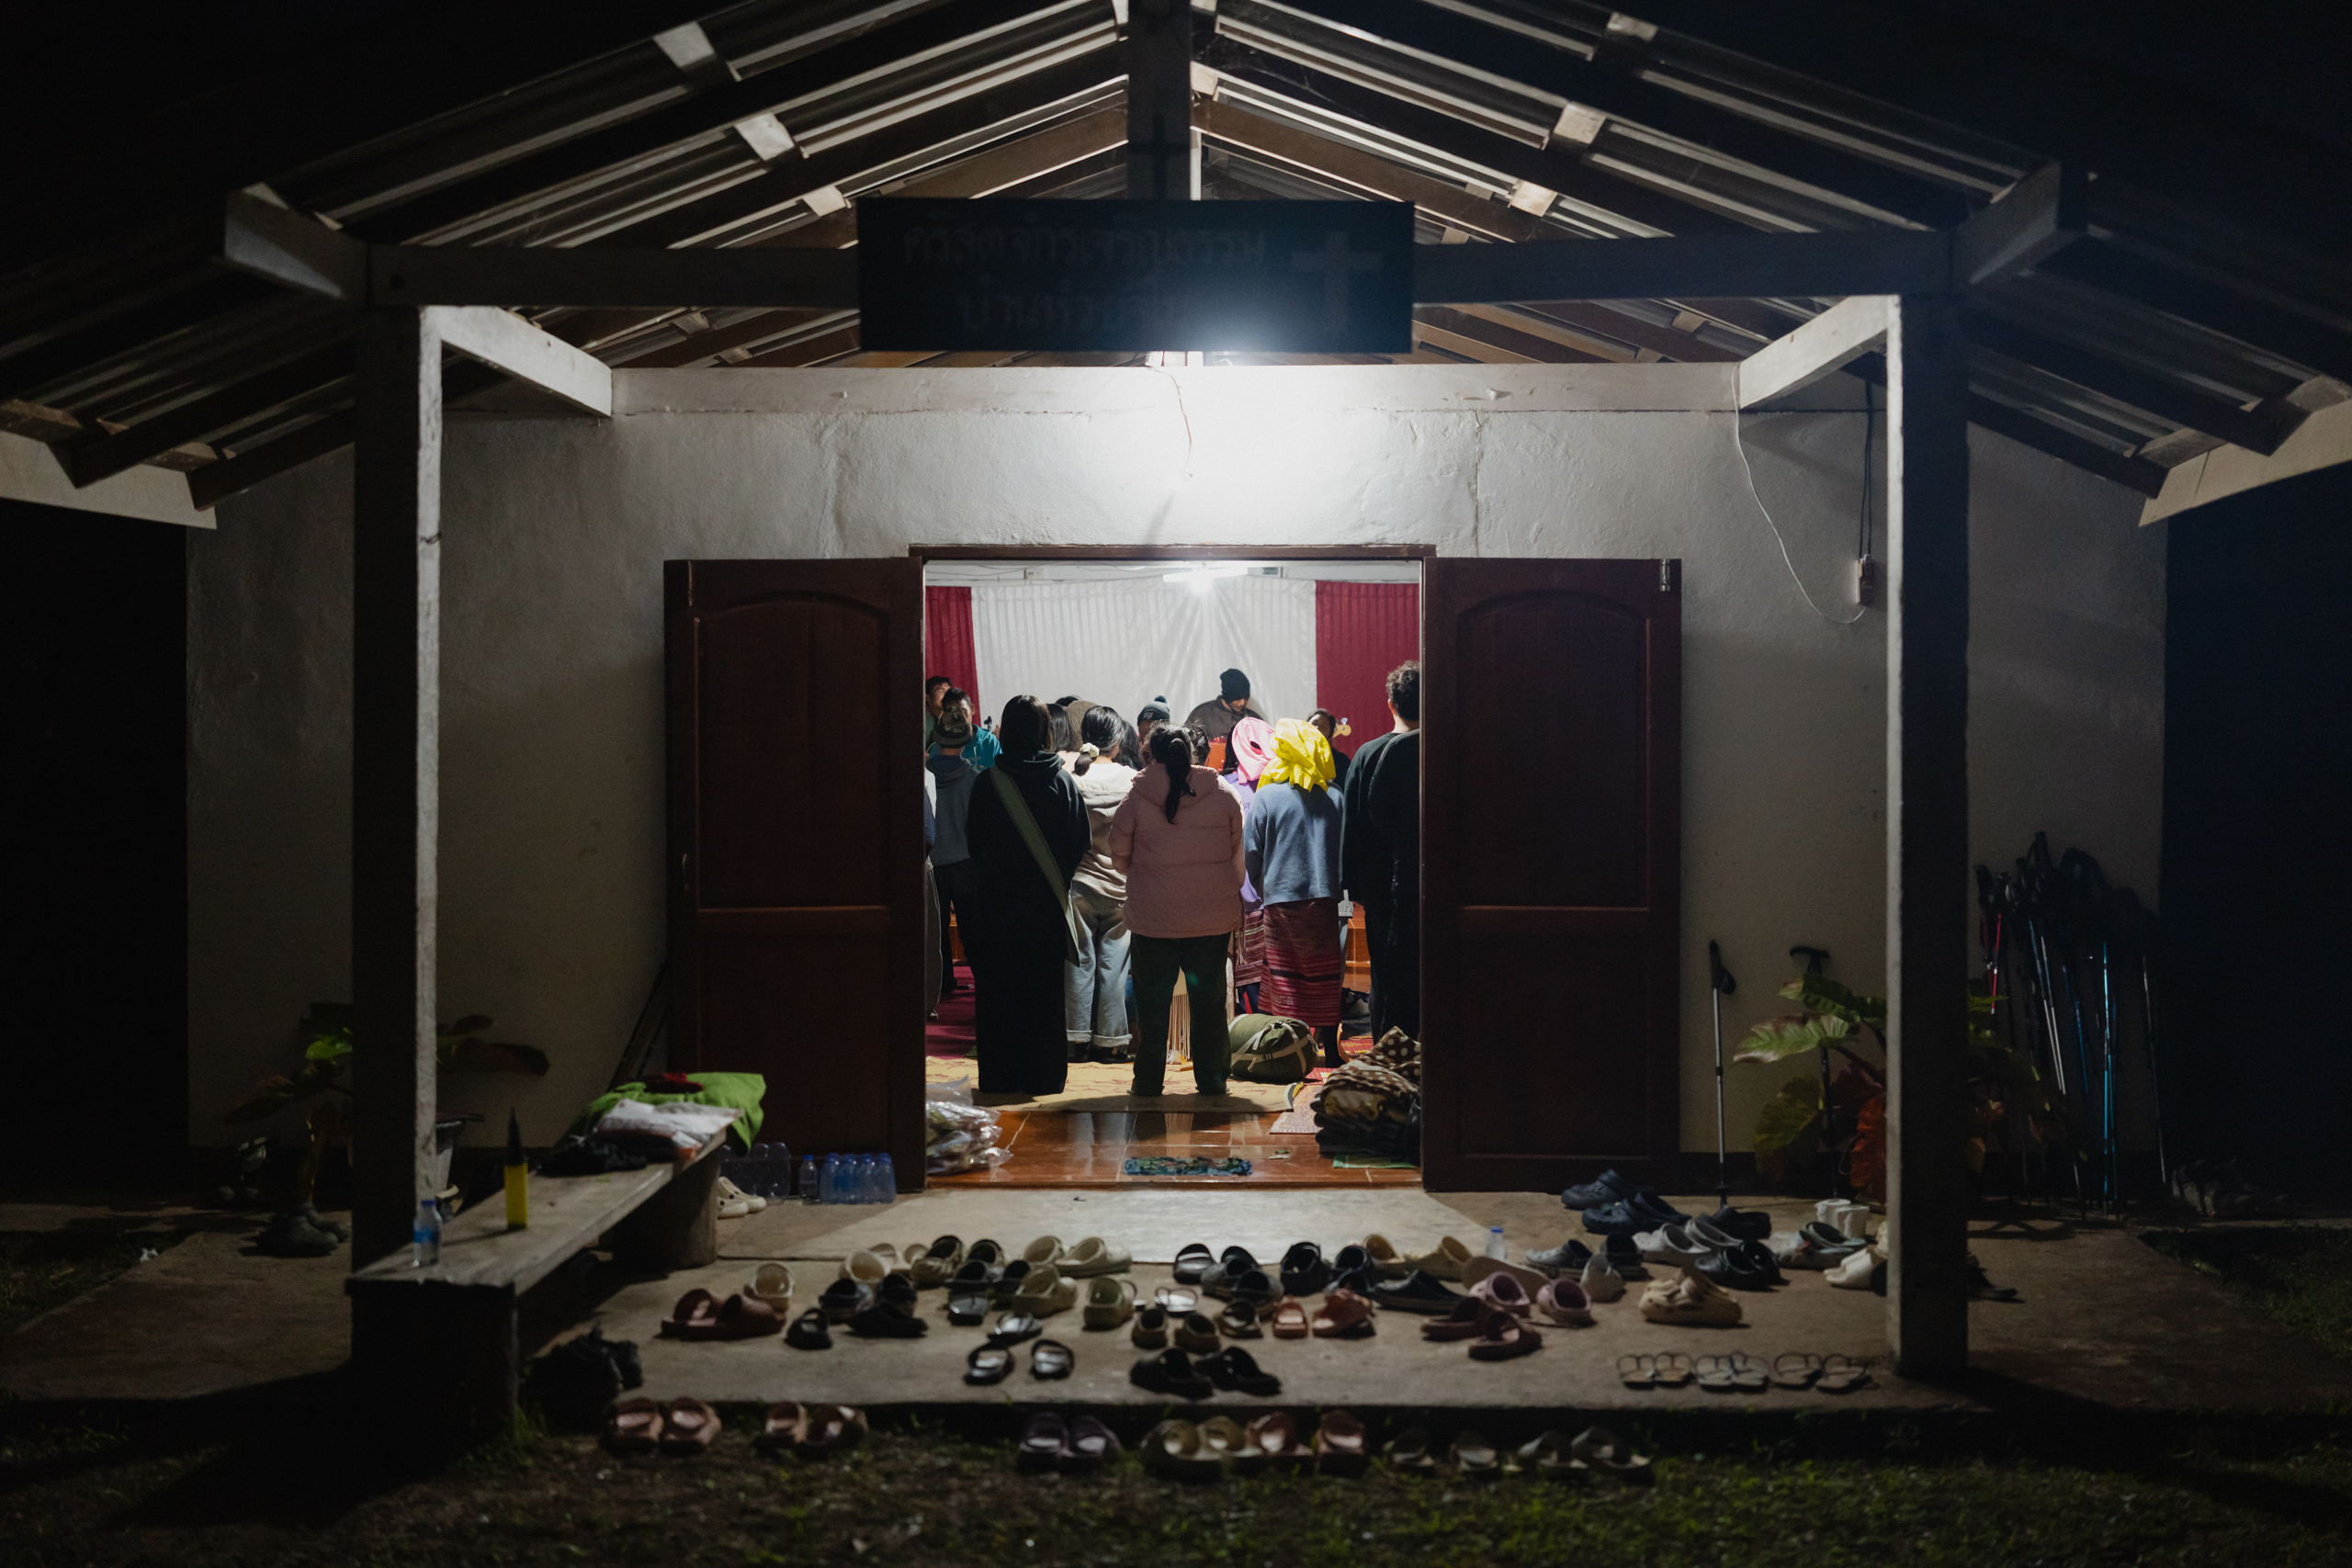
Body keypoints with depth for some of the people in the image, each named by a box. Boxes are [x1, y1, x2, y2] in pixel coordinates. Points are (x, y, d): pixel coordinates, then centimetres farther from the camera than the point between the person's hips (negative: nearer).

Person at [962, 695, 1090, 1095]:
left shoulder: (989, 782, -9)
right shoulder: (1063, 781, -5)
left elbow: (973, 838, 0)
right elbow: (1080, 841, 0)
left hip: (997, 901, -1)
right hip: (1047, 901, 1)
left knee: (998, 990, 8)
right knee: (1045, 992, 10)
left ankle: (1001, 1076, 10)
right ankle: (1043, 1074, 12)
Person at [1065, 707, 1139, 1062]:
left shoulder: (1070, 777, -7)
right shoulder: (1130, 779, -8)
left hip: (1078, 882, 1)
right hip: (1119, 884, -1)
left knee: (1080, 961, 8)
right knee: (1113, 963, 6)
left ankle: (1078, 1038, 11)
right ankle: (1110, 1040, 10)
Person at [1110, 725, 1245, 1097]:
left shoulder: (1135, 800, -6)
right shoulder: (1224, 798, -1)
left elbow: (1119, 856, 3)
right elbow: (1236, 855, 7)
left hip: (1152, 916, -1)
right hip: (1213, 916, 1)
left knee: (1152, 1000, 9)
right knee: (1209, 998, 11)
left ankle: (1148, 1081, 14)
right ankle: (1211, 1080, 15)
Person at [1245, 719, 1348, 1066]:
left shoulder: (1266, 797, -4)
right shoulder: (1334, 798, 2)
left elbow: (1250, 853, -2)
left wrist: (1264, 888, 12)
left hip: (1281, 898, -2)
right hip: (1324, 896, 2)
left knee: (1283, 974, 6)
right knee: (1325, 976, 6)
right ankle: (1329, 1048, 9)